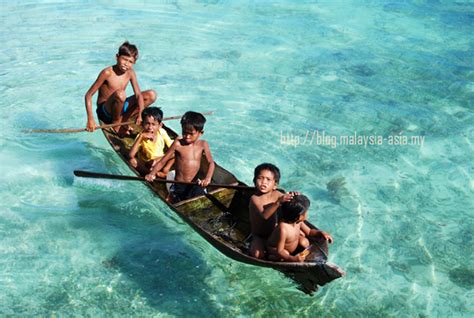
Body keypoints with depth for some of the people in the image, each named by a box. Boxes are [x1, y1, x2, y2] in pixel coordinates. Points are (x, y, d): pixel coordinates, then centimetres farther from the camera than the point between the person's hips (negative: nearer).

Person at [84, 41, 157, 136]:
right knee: (120, 94, -39)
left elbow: (138, 94, -7)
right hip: (105, 111, -6)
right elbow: (88, 95, -18)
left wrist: (140, 114, -26)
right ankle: (116, 125, -13)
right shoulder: (107, 73, -19)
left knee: (151, 95, -5)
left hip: (120, 108, 6)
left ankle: (124, 120, -4)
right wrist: (90, 119, -27)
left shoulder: (130, 73, -2)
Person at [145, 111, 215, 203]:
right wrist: (152, 173, -22)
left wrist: (208, 178, -18)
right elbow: (162, 161, -6)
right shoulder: (178, 143, -8)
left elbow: (211, 163, 0)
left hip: (195, 185, 2)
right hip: (179, 186, -1)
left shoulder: (203, 144, -2)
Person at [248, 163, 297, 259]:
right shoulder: (255, 198, -22)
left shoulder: (276, 194, -6)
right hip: (259, 236, -5)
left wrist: (293, 196, -30)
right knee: (257, 254, -31)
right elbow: (264, 215, -37)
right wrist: (278, 202, -50)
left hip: (273, 232, 5)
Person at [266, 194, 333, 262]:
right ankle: (272, 257, -8)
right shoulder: (283, 229, -40)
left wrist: (321, 233, -11)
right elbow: (279, 251, -37)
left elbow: (309, 231, 6)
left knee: (304, 242, -11)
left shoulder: (298, 222, -14)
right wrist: (293, 259, -49)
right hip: (275, 249, -7)